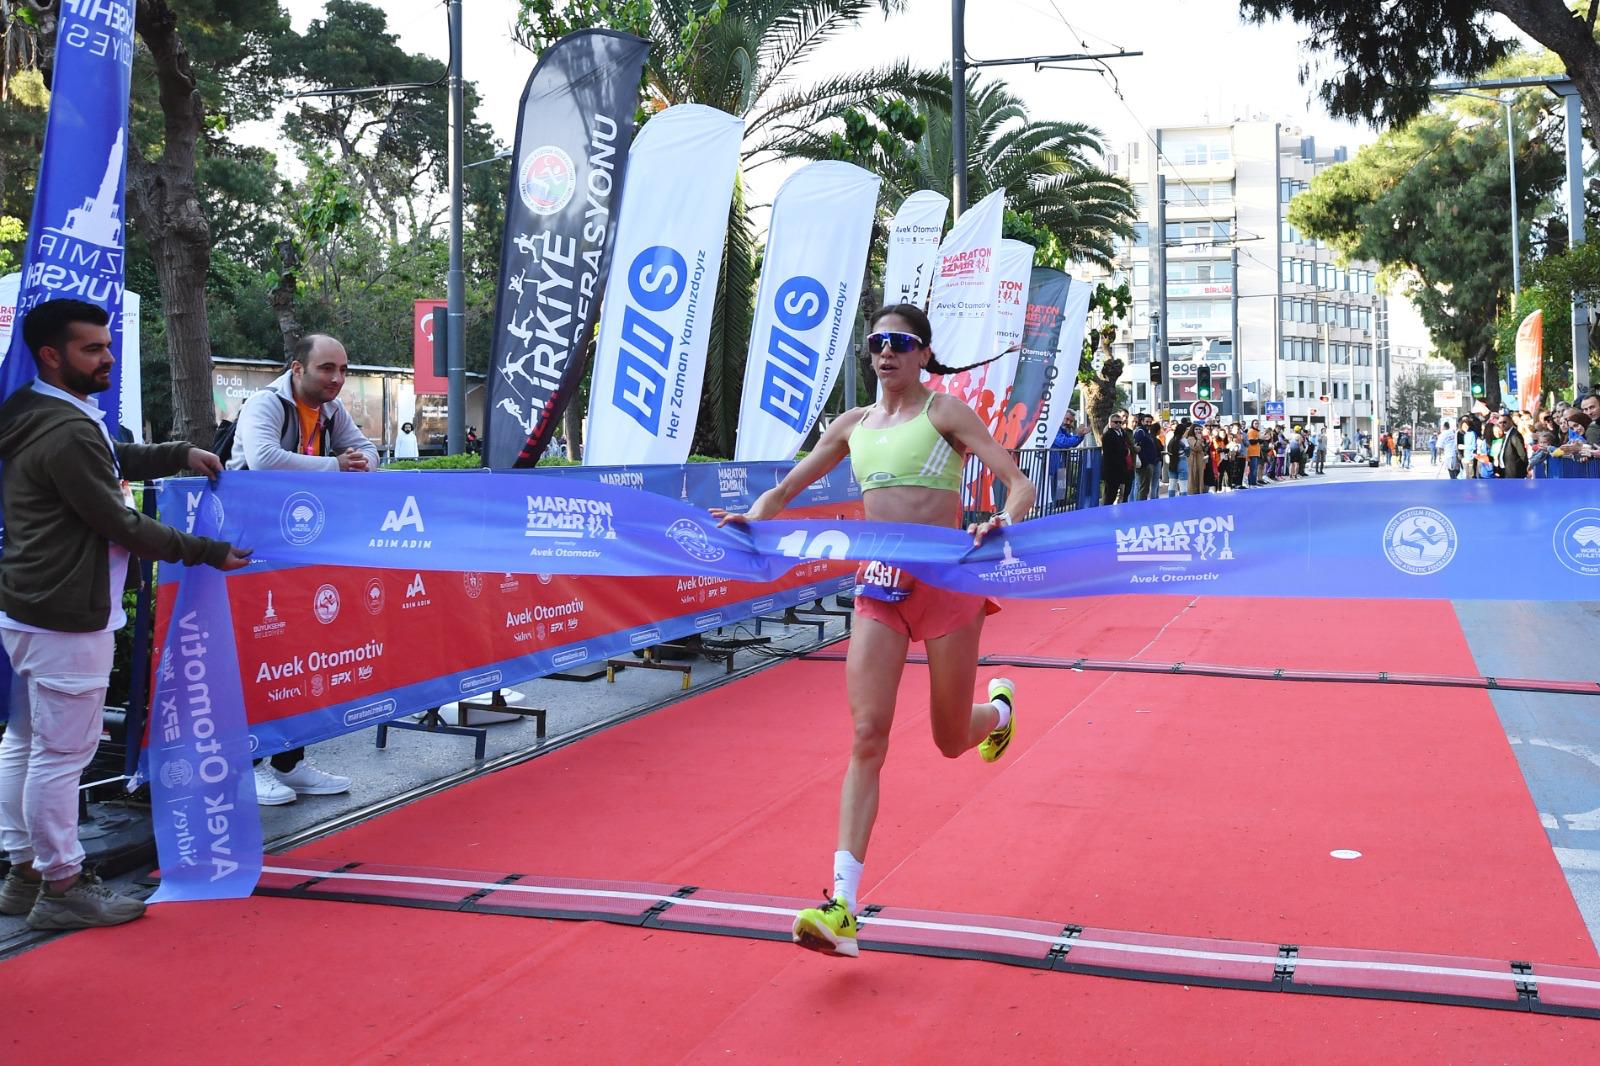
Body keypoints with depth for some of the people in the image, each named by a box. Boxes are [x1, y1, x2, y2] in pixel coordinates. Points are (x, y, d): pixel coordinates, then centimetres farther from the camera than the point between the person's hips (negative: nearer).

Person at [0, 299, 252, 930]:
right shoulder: (68, 433, -21)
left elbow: (113, 459, 28)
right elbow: (121, 525, -18)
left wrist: (179, 455, 17)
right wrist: (209, 553, -9)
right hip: (69, 620, -11)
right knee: (63, 752, -2)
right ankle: (62, 888, 7)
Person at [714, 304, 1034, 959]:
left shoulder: (944, 411, -2)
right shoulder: (853, 426, 10)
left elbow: (1018, 482, -9)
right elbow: (784, 491, 16)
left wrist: (1004, 521, -31)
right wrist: (753, 516, -7)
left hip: (945, 582, -3)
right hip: (877, 588, 3)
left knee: (951, 741, 11)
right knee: (867, 740, -9)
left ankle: (998, 707, 50)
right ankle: (842, 907, -12)